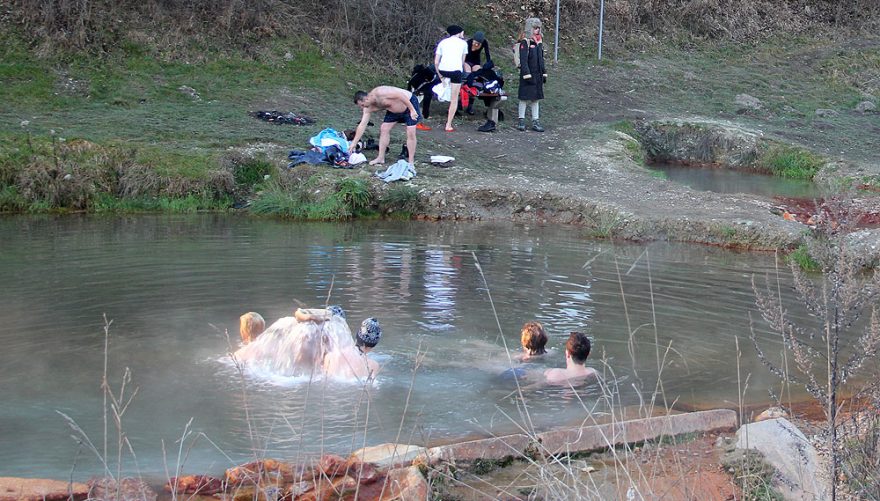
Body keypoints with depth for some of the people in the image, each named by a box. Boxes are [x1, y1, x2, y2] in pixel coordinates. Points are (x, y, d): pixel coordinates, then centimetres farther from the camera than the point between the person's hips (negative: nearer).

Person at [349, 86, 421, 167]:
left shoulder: (379, 93, -34)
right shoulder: (369, 108, -9)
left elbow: (401, 95, -34)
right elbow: (362, 125, -5)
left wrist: (412, 110, -34)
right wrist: (354, 143, -7)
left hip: (410, 103, -8)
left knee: (410, 133, -13)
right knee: (384, 129, 0)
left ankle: (411, 162, -7)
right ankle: (381, 158, 7)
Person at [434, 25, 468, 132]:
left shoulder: (442, 42, 15)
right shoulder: (463, 43, 12)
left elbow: (436, 62, 10)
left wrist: (439, 74, 21)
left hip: (443, 70, 3)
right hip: (456, 70, -2)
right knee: (454, 99, 5)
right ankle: (448, 125, 3)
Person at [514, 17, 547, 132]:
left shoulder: (539, 42, 12)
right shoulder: (525, 42, -11)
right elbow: (523, 60, -16)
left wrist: (544, 74, 16)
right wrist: (527, 75, -21)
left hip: (537, 75, 7)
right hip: (528, 75, -7)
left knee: (536, 98, 9)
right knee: (525, 97, -1)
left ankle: (535, 122, 13)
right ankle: (521, 121, 7)